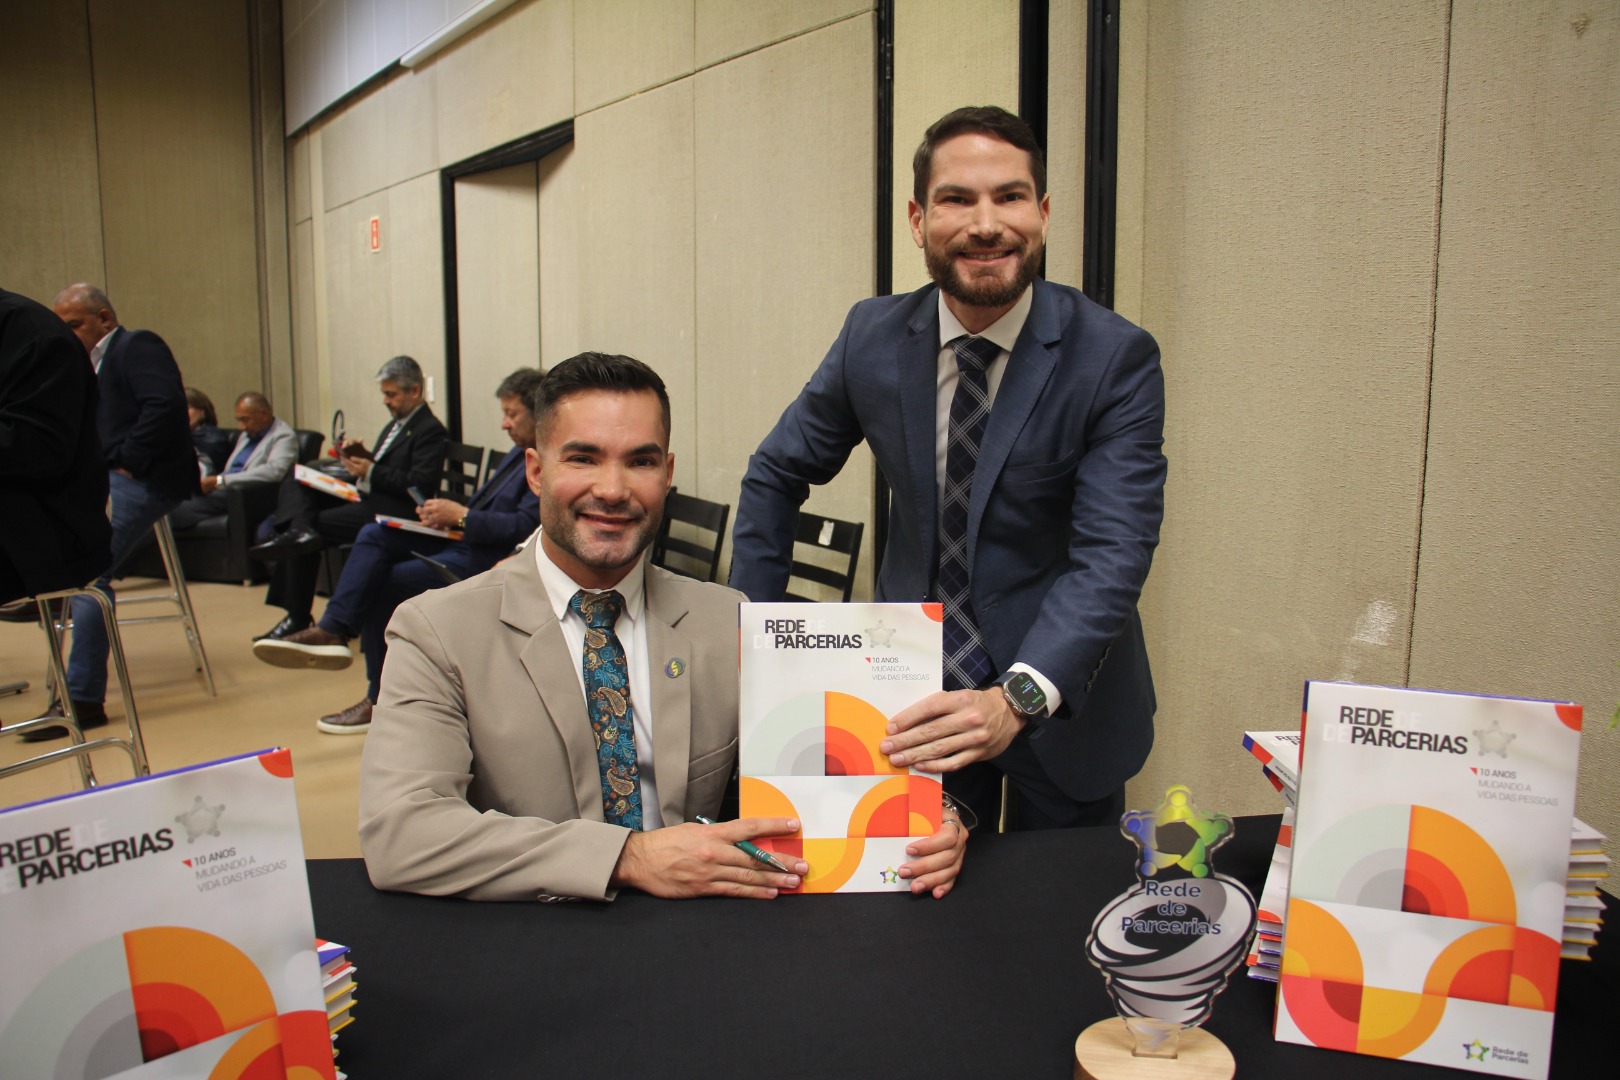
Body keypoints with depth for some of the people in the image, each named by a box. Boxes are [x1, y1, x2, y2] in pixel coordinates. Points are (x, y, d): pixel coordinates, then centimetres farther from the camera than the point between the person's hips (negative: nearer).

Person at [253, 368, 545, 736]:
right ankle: (331, 630, -13)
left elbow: (524, 525, -24)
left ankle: (380, 700, 2)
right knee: (375, 535, -4)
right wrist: (447, 513, 5)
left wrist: (460, 515, -19)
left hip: (490, 557, -10)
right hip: (462, 540, 10)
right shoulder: (521, 451, 18)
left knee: (381, 586, -10)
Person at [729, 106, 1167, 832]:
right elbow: (777, 473, 6)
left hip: (1063, 697, -1)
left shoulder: (1117, 358, -16)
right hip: (916, 693, 2)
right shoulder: (873, 336, -7)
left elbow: (1112, 554, -24)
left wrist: (1017, 699, -39)